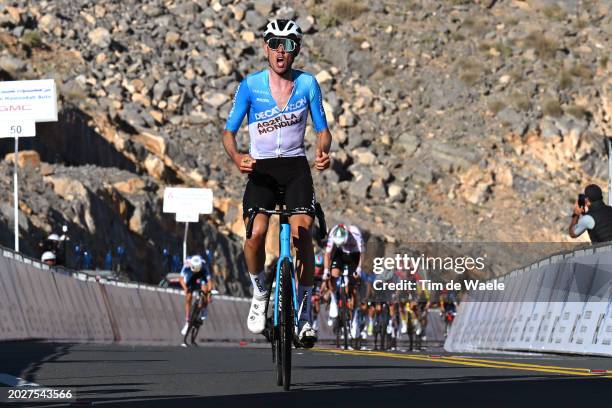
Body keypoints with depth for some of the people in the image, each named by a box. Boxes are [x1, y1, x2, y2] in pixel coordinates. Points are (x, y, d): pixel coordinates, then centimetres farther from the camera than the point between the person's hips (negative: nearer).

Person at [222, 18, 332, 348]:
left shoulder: (307, 83, -1)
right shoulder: (251, 85, -4)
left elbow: (322, 129, 4)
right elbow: (229, 131, -1)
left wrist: (323, 151, -18)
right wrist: (236, 157, -22)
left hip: (296, 166, 1)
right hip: (261, 168, -1)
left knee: (302, 233, -19)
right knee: (256, 232, -24)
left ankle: (305, 309, -4)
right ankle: (259, 292, 4)